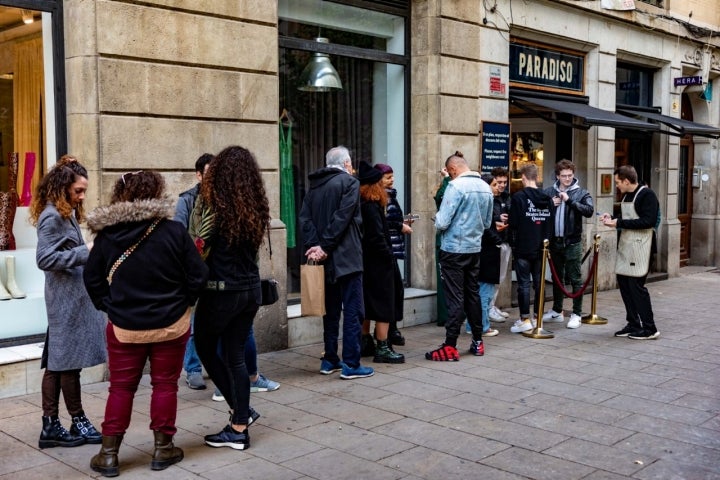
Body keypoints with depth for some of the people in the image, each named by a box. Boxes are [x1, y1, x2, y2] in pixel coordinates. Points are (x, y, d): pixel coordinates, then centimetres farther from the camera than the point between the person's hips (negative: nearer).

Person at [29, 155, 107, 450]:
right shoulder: (51, 217, -13)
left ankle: (51, 426, 16)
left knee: (58, 362, 10)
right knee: (69, 361, 2)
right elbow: (45, 259, -19)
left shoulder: (66, 214, 15)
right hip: (66, 299, -9)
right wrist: (85, 252, -21)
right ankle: (78, 423, 13)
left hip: (72, 297, 9)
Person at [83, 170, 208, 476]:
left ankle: (109, 454, 17)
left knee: (121, 388, 13)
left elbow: (92, 280, 2)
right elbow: (197, 275, -9)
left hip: (124, 327, 2)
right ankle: (163, 449, 20)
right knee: (165, 385, 11)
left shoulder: (106, 235, -5)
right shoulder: (173, 232, -14)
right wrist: (182, 303, 7)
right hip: (171, 324, -2)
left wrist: (110, 307, 12)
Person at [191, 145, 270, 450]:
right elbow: (253, 248, 9)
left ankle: (240, 410, 17)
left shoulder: (212, 202, -13)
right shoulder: (256, 205, 3)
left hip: (221, 290, -5)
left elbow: (199, 249, -13)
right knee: (235, 356, 13)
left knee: (206, 349, 17)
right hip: (251, 289, 5)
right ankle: (239, 428, 15)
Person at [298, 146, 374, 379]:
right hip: (346, 257, -6)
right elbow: (342, 218, -16)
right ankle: (351, 364, -2)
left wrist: (313, 245, -7)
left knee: (331, 309, 14)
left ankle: (330, 360, 19)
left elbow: (304, 218, 1)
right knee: (352, 310, -2)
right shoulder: (350, 182, -6)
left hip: (326, 258, 7)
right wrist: (325, 247, -13)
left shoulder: (314, 186, 12)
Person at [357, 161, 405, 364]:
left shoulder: (360, 204, 8)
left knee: (367, 302, 16)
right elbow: (377, 237, -21)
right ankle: (382, 349, -2)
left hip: (365, 261, 9)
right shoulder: (371, 206, -17)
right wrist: (390, 257, -12)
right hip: (378, 263, -9)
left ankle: (365, 342, 26)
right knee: (384, 304, -4)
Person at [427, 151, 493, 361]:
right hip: (475, 248, 6)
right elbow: (487, 223, 14)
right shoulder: (486, 188, 5)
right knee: (472, 294, 16)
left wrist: (437, 219, 3)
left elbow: (442, 222, -18)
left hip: (454, 249, -6)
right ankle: (477, 342, 24)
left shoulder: (456, 186, -17)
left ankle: (450, 347, 1)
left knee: (455, 298, -3)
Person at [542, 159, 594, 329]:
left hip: (572, 242, -4)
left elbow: (589, 211, -17)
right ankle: (557, 311, 28)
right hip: (554, 241, 4)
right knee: (557, 277, 16)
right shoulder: (549, 192, 5)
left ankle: (576, 314, 9)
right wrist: (550, 205, -12)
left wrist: (569, 200, -22)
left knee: (575, 278, 1)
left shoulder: (581, 193, -2)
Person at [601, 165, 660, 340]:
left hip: (639, 247, -9)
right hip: (625, 246, 9)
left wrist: (619, 223, -20)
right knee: (624, 284, 9)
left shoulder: (647, 195, -12)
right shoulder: (626, 196, 15)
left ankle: (649, 329, 3)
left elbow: (648, 221, -21)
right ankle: (633, 325, 19)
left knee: (637, 286, -6)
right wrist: (612, 218, 7)